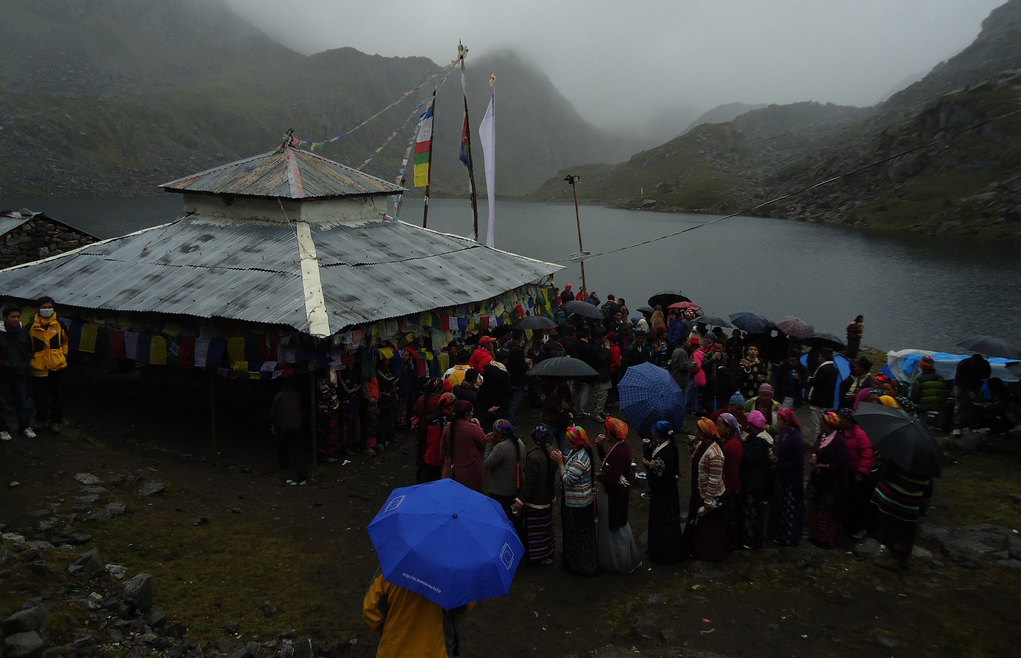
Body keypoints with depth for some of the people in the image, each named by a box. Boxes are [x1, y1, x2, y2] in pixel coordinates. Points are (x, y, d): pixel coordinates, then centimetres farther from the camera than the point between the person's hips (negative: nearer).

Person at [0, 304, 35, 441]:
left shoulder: (23, 332, 5)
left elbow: (29, 349, 18)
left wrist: (29, 360, 7)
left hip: (20, 373, 4)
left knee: (23, 401, 10)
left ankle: (25, 427, 20)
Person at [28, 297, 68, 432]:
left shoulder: (59, 324, 2)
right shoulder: (32, 325, -1)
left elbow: (65, 340, 19)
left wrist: (64, 353, 9)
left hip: (57, 366, 0)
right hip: (39, 366, 0)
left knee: (56, 395, 7)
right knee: (40, 395, 8)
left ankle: (56, 421, 17)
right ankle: (41, 419, 28)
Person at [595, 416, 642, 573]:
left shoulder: (618, 452, -32)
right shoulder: (622, 445, -1)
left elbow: (612, 479, -32)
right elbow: (607, 460, 14)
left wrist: (598, 475, -14)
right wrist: (600, 446, 1)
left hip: (613, 496, -10)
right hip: (620, 491, 10)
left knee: (615, 529, 9)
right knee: (619, 526, 26)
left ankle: (621, 563, 26)